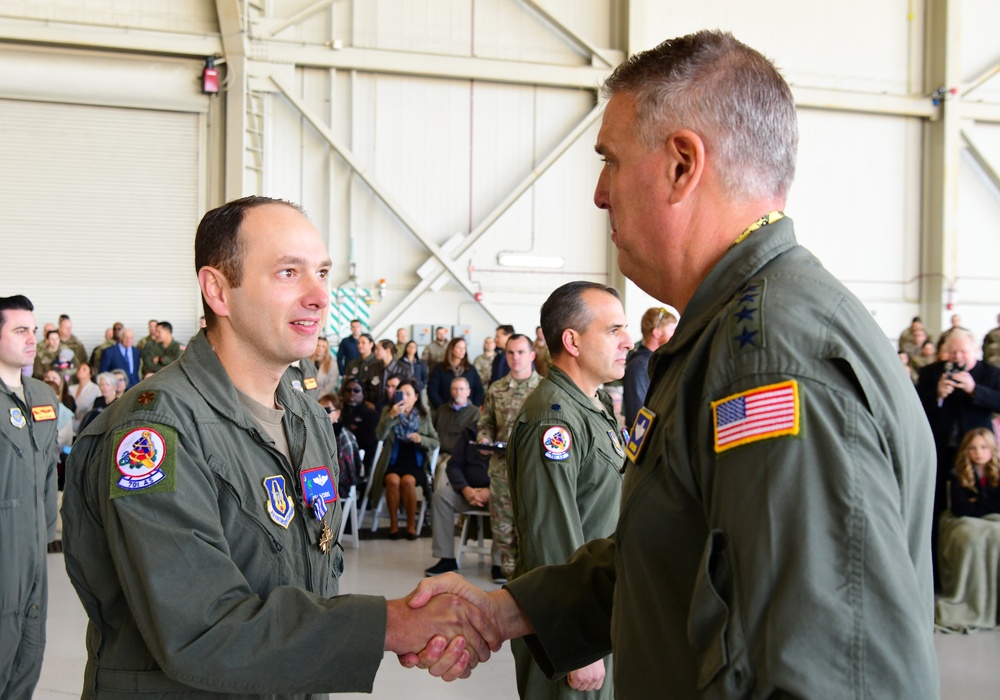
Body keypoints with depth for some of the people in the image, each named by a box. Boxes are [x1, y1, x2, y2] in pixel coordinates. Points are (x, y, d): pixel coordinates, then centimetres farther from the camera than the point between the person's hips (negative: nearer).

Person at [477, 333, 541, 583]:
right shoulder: (496, 390, 11)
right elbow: (486, 423, 17)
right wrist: (484, 439, -3)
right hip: (501, 466, 4)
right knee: (502, 522, 8)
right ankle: (509, 569, 20)